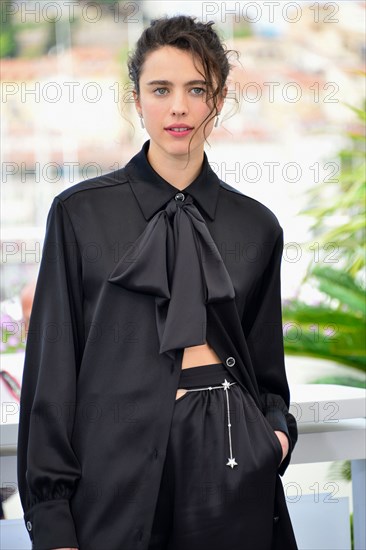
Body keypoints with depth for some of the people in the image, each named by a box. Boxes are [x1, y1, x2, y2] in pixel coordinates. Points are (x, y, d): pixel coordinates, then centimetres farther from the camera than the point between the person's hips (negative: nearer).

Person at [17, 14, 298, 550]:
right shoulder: (81, 213, 0)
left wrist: (277, 429, -4)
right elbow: (53, 368, -1)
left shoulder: (256, 226, 7)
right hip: (116, 454, -2)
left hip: (230, 453, 2)